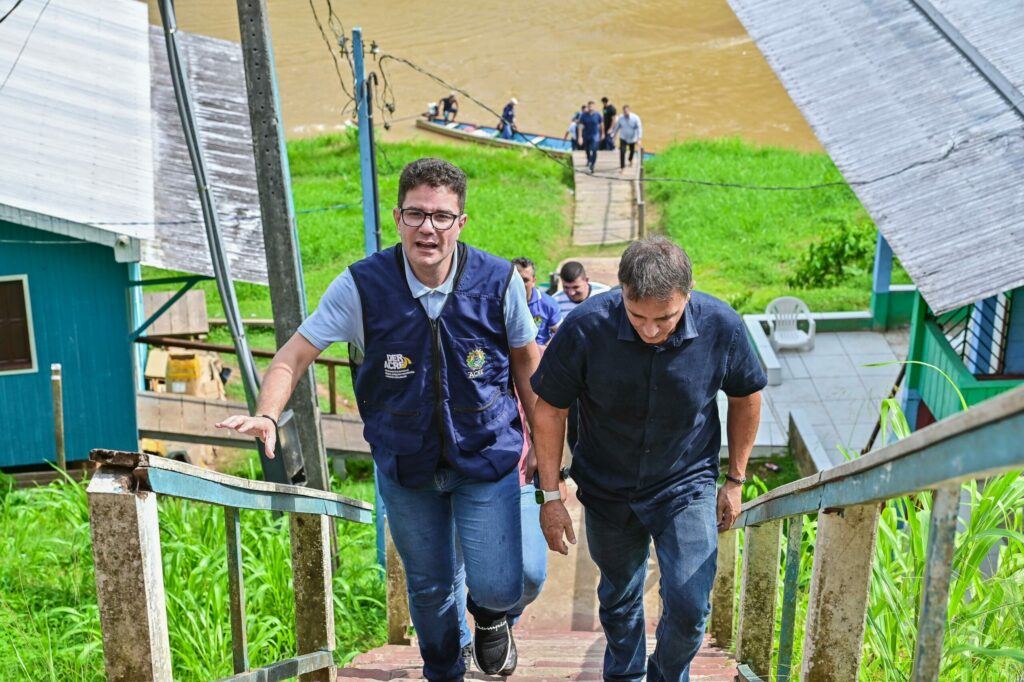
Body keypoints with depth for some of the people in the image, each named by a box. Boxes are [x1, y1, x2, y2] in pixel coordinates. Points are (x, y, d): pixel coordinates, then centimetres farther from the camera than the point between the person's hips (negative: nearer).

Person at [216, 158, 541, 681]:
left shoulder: (499, 281, -16)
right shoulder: (362, 285, -17)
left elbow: (525, 362, 0)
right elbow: (294, 356, -12)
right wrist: (267, 416, -30)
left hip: (487, 456, -1)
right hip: (405, 462, 1)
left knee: (498, 587, -8)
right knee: (429, 588, 16)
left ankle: (490, 615, 32)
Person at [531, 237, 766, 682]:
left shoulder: (721, 327, -22)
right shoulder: (585, 328, -26)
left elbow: (745, 397, -1)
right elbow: (550, 411, -11)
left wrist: (735, 480, 5)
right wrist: (550, 496, -8)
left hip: (687, 485, 0)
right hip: (608, 491, 1)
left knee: (689, 607, -8)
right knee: (619, 601, 19)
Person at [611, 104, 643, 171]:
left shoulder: (635, 118, -19)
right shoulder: (620, 118, -12)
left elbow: (639, 128, -19)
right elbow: (616, 127, 1)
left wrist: (639, 139, -27)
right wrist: (613, 135, 5)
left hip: (632, 138, 0)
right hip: (623, 138, 0)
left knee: (632, 151, 21)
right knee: (622, 151, -15)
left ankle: (630, 160, 54)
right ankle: (622, 167, -6)